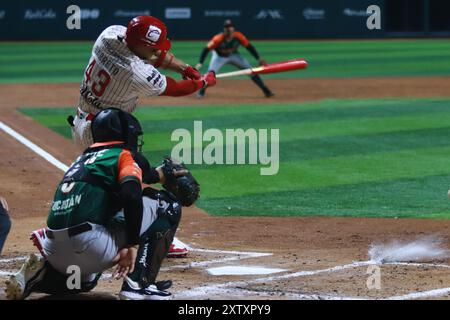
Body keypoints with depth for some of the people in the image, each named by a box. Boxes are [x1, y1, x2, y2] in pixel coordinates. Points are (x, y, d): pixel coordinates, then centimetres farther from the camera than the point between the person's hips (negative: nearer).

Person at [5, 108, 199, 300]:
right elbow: (131, 195, -16)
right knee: (167, 204, 5)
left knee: (85, 280, 43)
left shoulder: (82, 159, 26)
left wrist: (160, 175, 46)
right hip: (91, 245, -8)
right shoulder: (126, 155, 2)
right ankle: (138, 283, -4)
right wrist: (132, 244, -13)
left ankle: (41, 275, 11)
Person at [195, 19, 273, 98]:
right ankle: (201, 91, 0)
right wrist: (200, 63, -43)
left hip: (234, 55, 2)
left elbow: (249, 46, -14)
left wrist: (259, 59, -17)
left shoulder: (238, 36, -26)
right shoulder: (218, 39, -33)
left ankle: (266, 91, 4)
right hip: (220, 56, -2)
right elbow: (206, 49, -32)